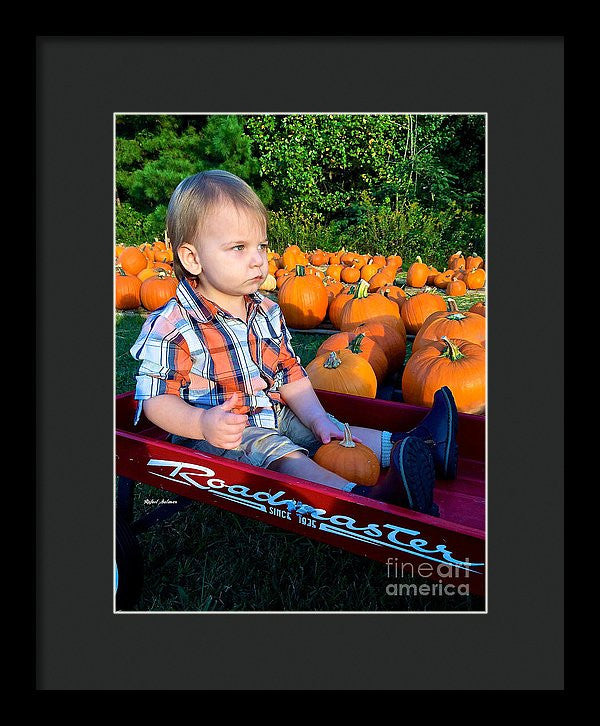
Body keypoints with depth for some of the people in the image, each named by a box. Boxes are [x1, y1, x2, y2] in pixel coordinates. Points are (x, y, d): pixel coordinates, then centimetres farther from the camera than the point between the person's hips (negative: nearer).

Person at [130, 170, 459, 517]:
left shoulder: (269, 312, 4)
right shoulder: (172, 326, -17)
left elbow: (291, 375, 8)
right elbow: (156, 399, -15)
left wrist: (317, 418, -5)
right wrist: (202, 423, -33)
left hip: (275, 416, 8)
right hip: (217, 435, -8)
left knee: (330, 432, -2)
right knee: (280, 455, -29)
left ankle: (409, 446, -3)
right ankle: (366, 498, -47)